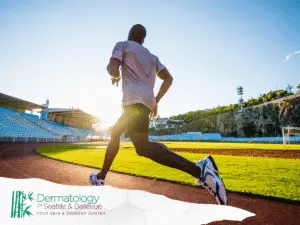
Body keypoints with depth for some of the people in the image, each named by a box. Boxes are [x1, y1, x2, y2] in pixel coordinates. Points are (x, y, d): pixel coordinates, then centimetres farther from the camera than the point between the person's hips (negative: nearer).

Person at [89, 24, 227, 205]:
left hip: (134, 99, -8)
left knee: (143, 147, -25)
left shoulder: (122, 45, 13)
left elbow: (112, 69, -5)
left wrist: (116, 77, 18)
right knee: (115, 133, 24)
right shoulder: (152, 56, 28)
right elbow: (168, 78, 16)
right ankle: (101, 176, 31)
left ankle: (199, 169, -41)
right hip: (147, 101, 8)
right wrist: (156, 101, 19)